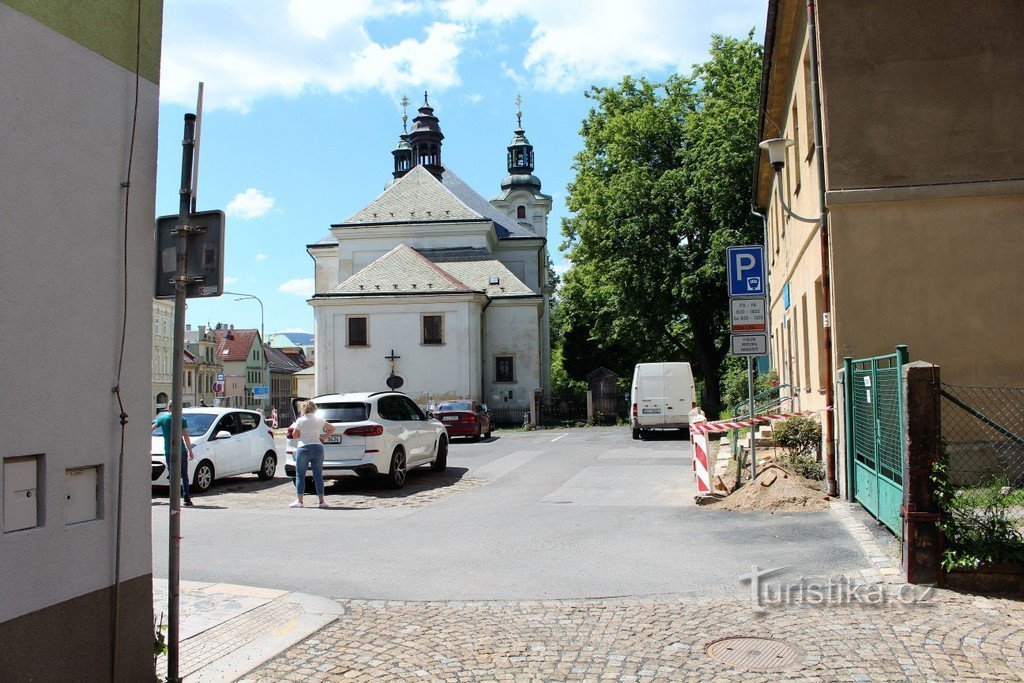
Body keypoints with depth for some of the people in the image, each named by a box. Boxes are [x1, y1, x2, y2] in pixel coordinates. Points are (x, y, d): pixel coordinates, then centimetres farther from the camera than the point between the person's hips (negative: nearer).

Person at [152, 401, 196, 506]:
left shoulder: (162, 418, 1)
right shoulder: (181, 419, -2)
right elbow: (186, 437, -5)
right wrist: (190, 451, 0)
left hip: (169, 452, 1)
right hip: (181, 451, -1)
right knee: (184, 475, 7)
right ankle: (187, 499, 4)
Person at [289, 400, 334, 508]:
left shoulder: (300, 421, -4)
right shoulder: (319, 420, 6)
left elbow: (294, 435, -1)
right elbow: (332, 429, 14)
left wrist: (294, 427, 16)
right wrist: (323, 437, 13)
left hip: (304, 448, -3)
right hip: (318, 448, 3)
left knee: (300, 475, 5)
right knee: (318, 475, 7)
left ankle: (299, 500, 2)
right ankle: (322, 501, 6)